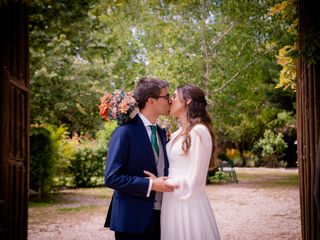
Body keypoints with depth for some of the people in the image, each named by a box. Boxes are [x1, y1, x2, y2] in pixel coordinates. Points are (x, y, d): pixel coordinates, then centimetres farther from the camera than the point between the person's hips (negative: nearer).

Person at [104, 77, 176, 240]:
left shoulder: (161, 132, 13)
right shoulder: (125, 131, -11)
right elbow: (111, 178, -16)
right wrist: (150, 185, -19)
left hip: (159, 216, 7)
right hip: (133, 219, -7)